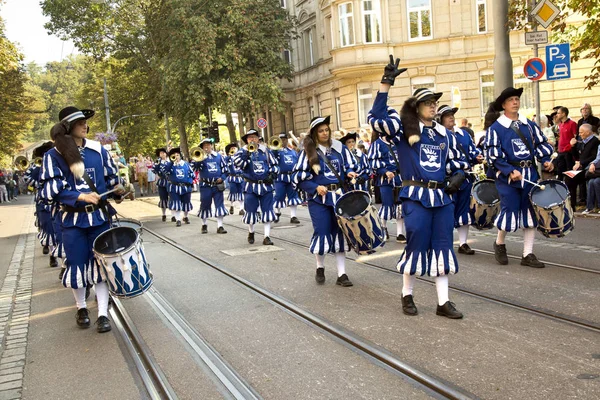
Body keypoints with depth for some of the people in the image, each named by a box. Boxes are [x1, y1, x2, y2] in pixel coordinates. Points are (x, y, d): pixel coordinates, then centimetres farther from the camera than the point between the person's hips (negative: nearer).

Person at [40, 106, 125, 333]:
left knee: (101, 263, 3)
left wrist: (117, 192, -4)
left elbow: (111, 178, 12)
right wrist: (81, 196, -22)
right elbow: (50, 190, -13)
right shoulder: (54, 155, -8)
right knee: (76, 265, 6)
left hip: (100, 216, 2)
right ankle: (81, 308, 29)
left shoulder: (98, 150, 1)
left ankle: (103, 313, 8)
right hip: (73, 219, -2)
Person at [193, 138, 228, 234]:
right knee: (205, 205, 6)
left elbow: (225, 168, 10)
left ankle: (220, 226, 3)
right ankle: (204, 225, 22)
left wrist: (222, 177, -3)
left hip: (218, 185, 1)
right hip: (205, 185, -1)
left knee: (219, 204, -1)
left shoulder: (218, 156, 8)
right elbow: (194, 167, -10)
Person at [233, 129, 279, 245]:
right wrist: (247, 151, -23)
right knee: (250, 211, 6)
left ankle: (267, 237, 6)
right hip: (251, 186, -1)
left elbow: (274, 165, 11)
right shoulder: (243, 151, 1)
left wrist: (272, 174, -5)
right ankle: (251, 232, 30)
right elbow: (237, 163, -17)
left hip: (266, 185, 1)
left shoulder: (265, 150, 7)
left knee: (267, 211, 0)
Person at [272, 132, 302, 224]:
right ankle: (277, 213, 24)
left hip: (292, 177, 3)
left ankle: (293, 216, 6)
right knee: (279, 196, 1)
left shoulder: (293, 152, 17)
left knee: (294, 196, 1)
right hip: (281, 177, -3)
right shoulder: (277, 151, 4)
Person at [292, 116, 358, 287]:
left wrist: (350, 173, -10)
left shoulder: (340, 148, 5)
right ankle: (320, 268, 24)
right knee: (322, 233, -1)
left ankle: (341, 274, 9)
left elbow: (350, 167, 13)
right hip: (319, 198, -2)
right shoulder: (308, 152, -2)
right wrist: (315, 188, -15)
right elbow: (299, 177, -4)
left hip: (340, 196, 2)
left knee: (339, 233, 4)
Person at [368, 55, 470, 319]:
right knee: (417, 244, 1)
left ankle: (443, 302, 13)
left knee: (443, 246, 6)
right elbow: (377, 118, -16)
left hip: (442, 196, 5)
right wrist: (386, 83, -20)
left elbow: (456, 163, 22)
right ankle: (407, 295, 21)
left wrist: (458, 177, -1)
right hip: (416, 196, -5)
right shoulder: (404, 128, -2)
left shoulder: (443, 133, 13)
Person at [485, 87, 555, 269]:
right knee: (509, 212, -5)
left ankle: (528, 254, 13)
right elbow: (493, 155, -10)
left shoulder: (530, 125, 11)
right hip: (508, 176, -5)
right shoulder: (495, 128, -4)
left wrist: (547, 161, -3)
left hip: (530, 174, 5)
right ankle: (499, 244, 24)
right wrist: (510, 172, -18)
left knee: (530, 213, 5)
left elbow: (541, 144, 15)